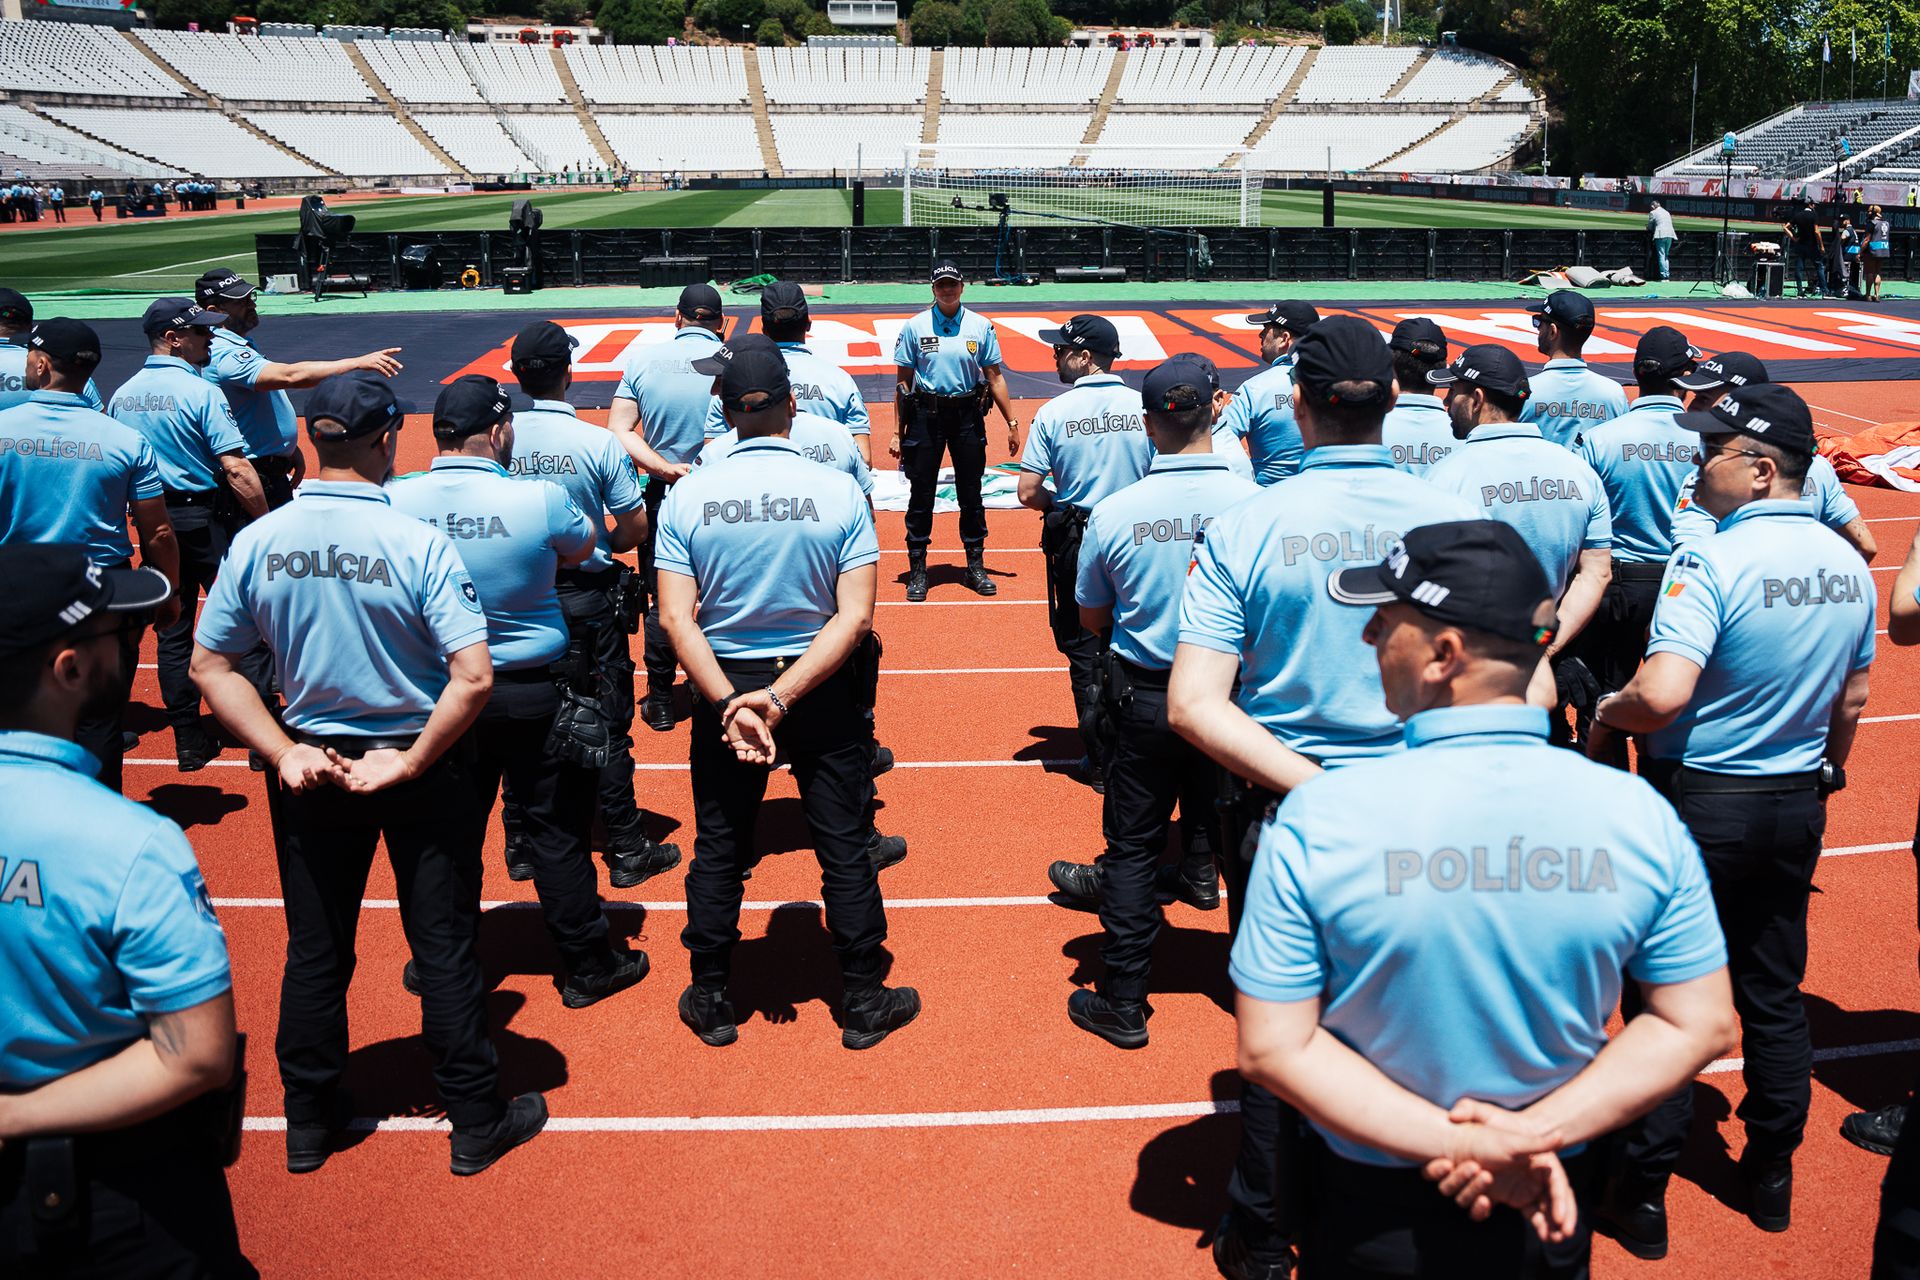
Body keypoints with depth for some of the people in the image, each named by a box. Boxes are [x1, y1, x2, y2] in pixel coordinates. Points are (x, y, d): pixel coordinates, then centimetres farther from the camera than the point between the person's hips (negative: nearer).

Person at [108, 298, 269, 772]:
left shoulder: (121, 396, 6)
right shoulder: (200, 391, -14)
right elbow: (236, 470, -21)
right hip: (208, 519, -6)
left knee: (172, 631, 11)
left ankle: (189, 741, 15)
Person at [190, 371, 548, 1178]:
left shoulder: (257, 542, -8)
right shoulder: (418, 544, -19)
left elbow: (210, 667, -2)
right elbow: (473, 678, -23)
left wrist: (282, 750, -3)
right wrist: (411, 763, -14)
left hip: (311, 768, 3)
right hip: (419, 768, -3)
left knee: (315, 946, 18)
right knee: (443, 945, 9)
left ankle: (310, 1120, 32)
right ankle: (477, 1121, 21)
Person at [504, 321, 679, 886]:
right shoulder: (599, 443, -13)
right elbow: (635, 530, -9)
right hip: (587, 599, -3)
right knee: (607, 729, 6)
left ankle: (523, 849, 24)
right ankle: (627, 853, 14)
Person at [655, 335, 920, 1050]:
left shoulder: (688, 497, -8)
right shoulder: (840, 493, -10)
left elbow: (676, 619, -13)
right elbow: (854, 617, -16)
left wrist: (733, 703, -17)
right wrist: (782, 695, -18)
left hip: (722, 683, 1)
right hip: (821, 691, -1)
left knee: (719, 849, 16)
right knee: (844, 849, 11)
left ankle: (710, 1002, 28)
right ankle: (863, 1004, 22)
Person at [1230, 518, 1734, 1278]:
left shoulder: (1316, 822, -23)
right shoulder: (1642, 817, -15)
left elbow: (1273, 1049, -20)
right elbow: (1697, 1026, -9)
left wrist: (1461, 1143, -19)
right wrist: (1534, 1134, -14)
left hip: (1371, 1213, -2)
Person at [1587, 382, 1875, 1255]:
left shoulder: (1712, 561, -22)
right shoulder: (1848, 565, 2)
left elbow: (1663, 694, -31)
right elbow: (1851, 702, 12)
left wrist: (1605, 718, -11)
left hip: (1702, 803, -6)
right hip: (1796, 806, 7)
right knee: (1775, 997, 18)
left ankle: (1643, 1198, 14)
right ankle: (1771, 1180, 31)